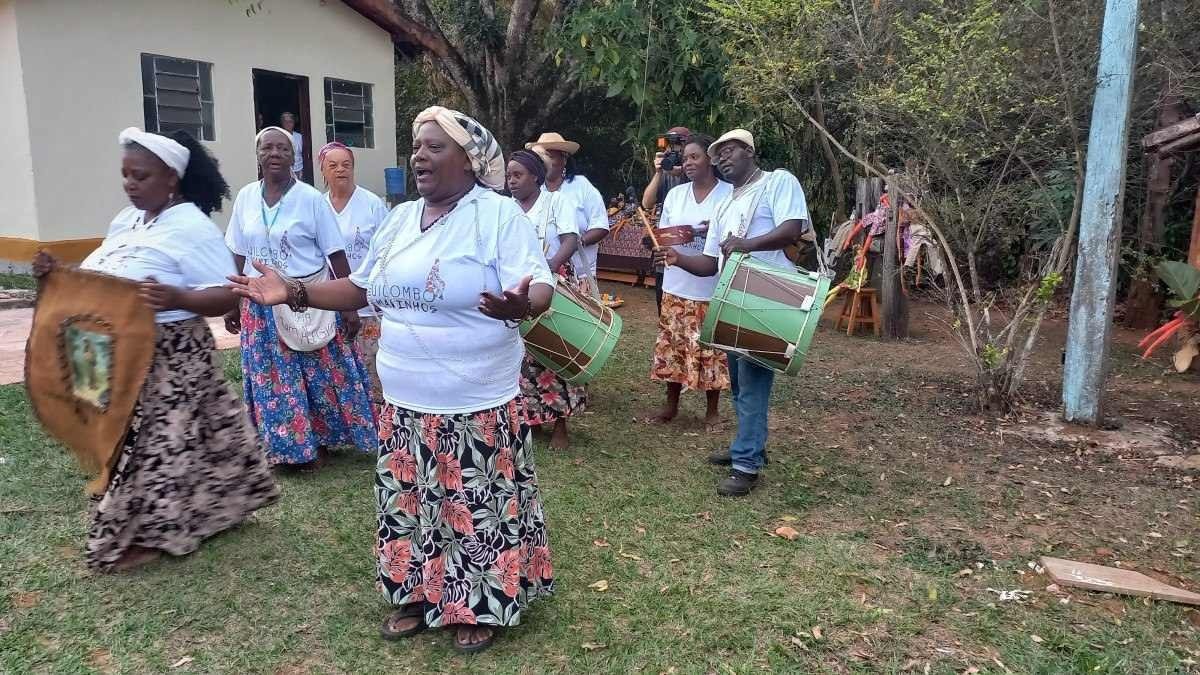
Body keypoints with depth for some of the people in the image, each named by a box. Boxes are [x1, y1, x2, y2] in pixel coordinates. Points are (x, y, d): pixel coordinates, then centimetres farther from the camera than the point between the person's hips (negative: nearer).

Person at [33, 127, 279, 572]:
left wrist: (177, 298, -38)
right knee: (124, 442, 17)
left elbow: (226, 296, -21)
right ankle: (133, 524, 34)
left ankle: (151, 533, 16)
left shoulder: (192, 228, -16)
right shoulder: (124, 221, 10)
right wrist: (60, 275, -1)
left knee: (161, 442, 1)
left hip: (168, 362, -9)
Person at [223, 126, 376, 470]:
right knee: (274, 377, 9)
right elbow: (238, 256, 9)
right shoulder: (245, 197, 4)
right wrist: (233, 303, 9)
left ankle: (318, 440, 22)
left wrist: (349, 305, -9)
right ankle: (291, 445, 24)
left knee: (320, 374, 4)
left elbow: (336, 254, -6)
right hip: (261, 305, 3)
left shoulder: (311, 199, -7)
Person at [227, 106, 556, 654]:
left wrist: (519, 305, -43)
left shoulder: (499, 215, -12)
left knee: (480, 509, 7)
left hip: (477, 407, -6)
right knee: (412, 504, 17)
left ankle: (479, 607, 27)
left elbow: (539, 289, -20)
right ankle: (419, 594, 37)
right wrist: (295, 292, 6)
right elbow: (363, 288, 17)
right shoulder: (400, 219, 9)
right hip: (405, 405, 6)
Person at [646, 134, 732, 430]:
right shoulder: (675, 194, 9)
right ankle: (671, 404, 24)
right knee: (672, 344, 9)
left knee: (710, 347, 4)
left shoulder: (730, 194, -5)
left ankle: (712, 409, 19)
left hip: (713, 288, -4)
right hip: (677, 285, 4)